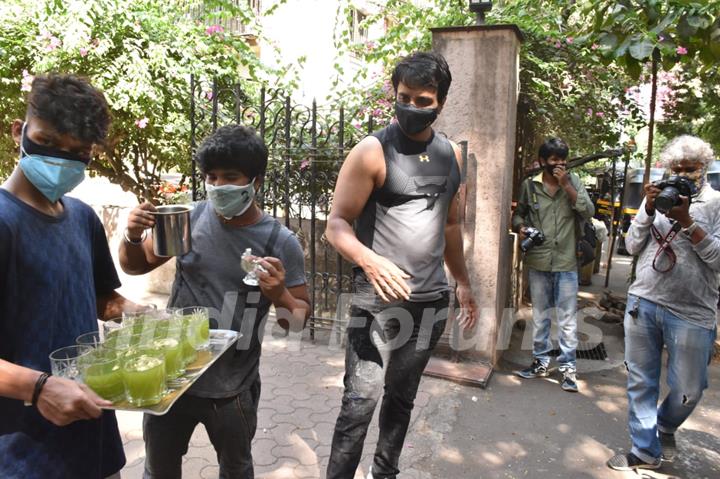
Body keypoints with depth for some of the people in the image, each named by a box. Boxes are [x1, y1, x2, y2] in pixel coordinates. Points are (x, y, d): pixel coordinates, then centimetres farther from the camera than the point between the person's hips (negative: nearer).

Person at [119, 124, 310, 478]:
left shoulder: (281, 243, -14)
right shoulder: (189, 218, -7)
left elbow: (300, 321, -7)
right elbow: (135, 266, 7)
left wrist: (278, 294, -28)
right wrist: (133, 237, -15)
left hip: (232, 389, -2)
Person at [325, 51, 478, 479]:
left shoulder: (451, 154, 10)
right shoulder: (372, 152, -8)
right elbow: (337, 224, -11)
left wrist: (464, 283, 20)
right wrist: (369, 261, -30)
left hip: (432, 301, 5)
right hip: (380, 300, -5)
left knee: (402, 397, 16)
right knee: (361, 402, -6)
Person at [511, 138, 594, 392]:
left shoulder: (572, 181, 2)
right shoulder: (529, 185, 2)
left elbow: (588, 211, -8)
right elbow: (519, 213, 13)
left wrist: (566, 185, -14)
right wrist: (521, 227, -9)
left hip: (566, 261, -1)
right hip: (538, 260, 1)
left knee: (567, 317, 2)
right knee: (540, 314, 13)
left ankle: (568, 366, 13)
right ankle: (541, 361, 26)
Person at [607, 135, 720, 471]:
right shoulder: (657, 198, 9)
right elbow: (632, 247, 5)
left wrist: (687, 221, -18)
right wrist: (648, 211, -8)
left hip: (691, 313, -3)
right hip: (642, 303, 3)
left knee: (687, 390, 10)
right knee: (640, 382, 10)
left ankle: (665, 428, 41)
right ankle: (645, 451, 25)